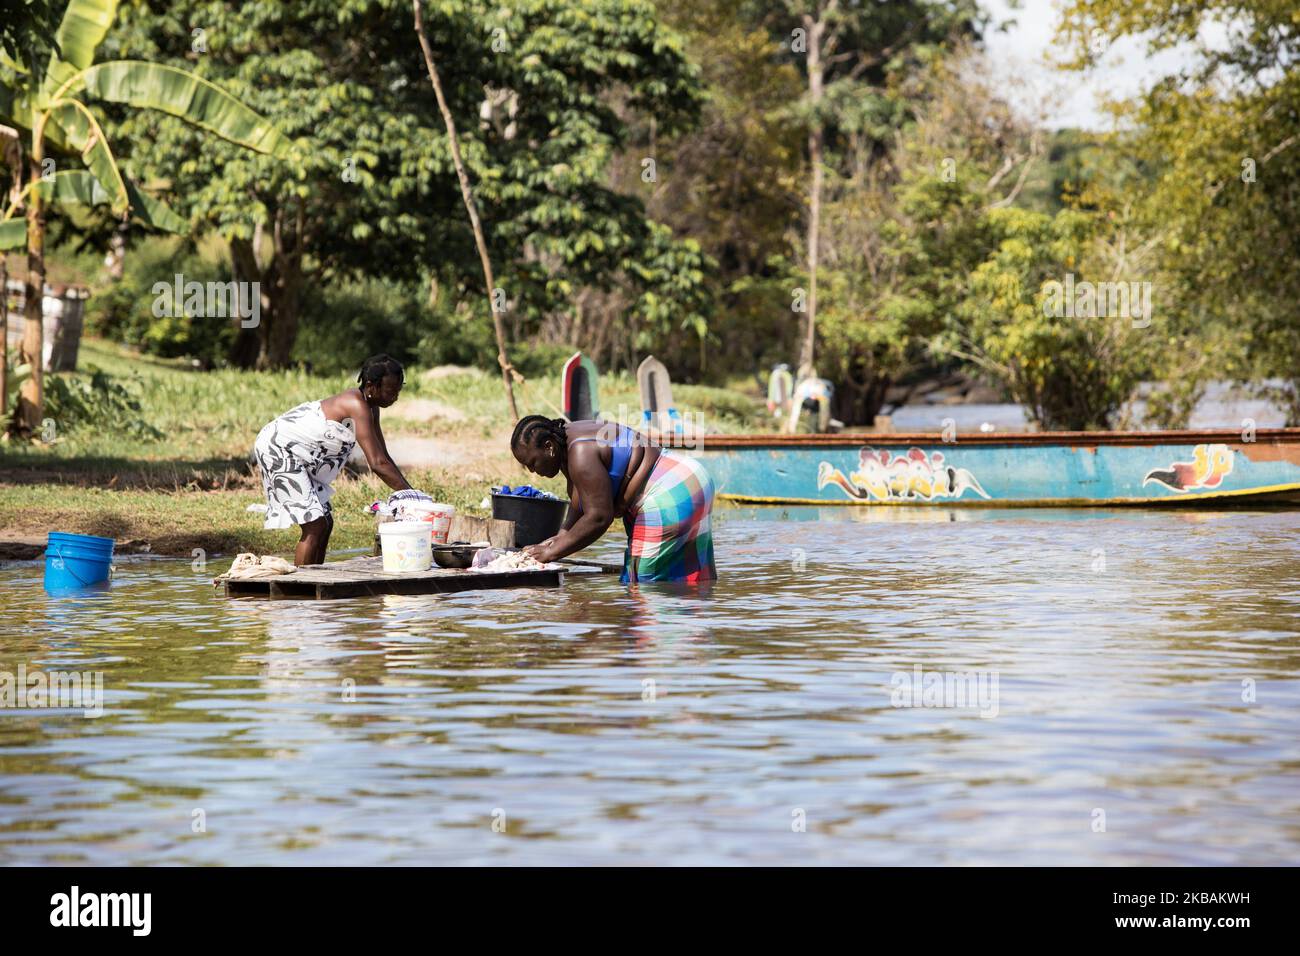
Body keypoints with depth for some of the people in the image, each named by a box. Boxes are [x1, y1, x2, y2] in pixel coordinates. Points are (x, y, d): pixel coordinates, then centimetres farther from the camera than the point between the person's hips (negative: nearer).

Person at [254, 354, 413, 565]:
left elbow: (383, 457, 10)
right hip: (278, 448, -10)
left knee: (325, 524, 10)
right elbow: (377, 463, -29)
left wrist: (406, 490, -1)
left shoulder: (370, 406, 5)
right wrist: (410, 494, -25)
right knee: (315, 526, -14)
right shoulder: (358, 406, -25)